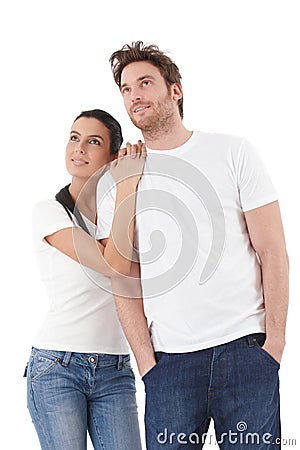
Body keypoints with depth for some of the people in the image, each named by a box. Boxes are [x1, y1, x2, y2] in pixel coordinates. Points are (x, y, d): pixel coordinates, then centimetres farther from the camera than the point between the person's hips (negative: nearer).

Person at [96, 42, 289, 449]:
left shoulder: (233, 152, 5)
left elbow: (273, 252, 2)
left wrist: (274, 339, -6)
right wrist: (146, 360, -3)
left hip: (245, 349, -1)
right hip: (169, 357, 1)